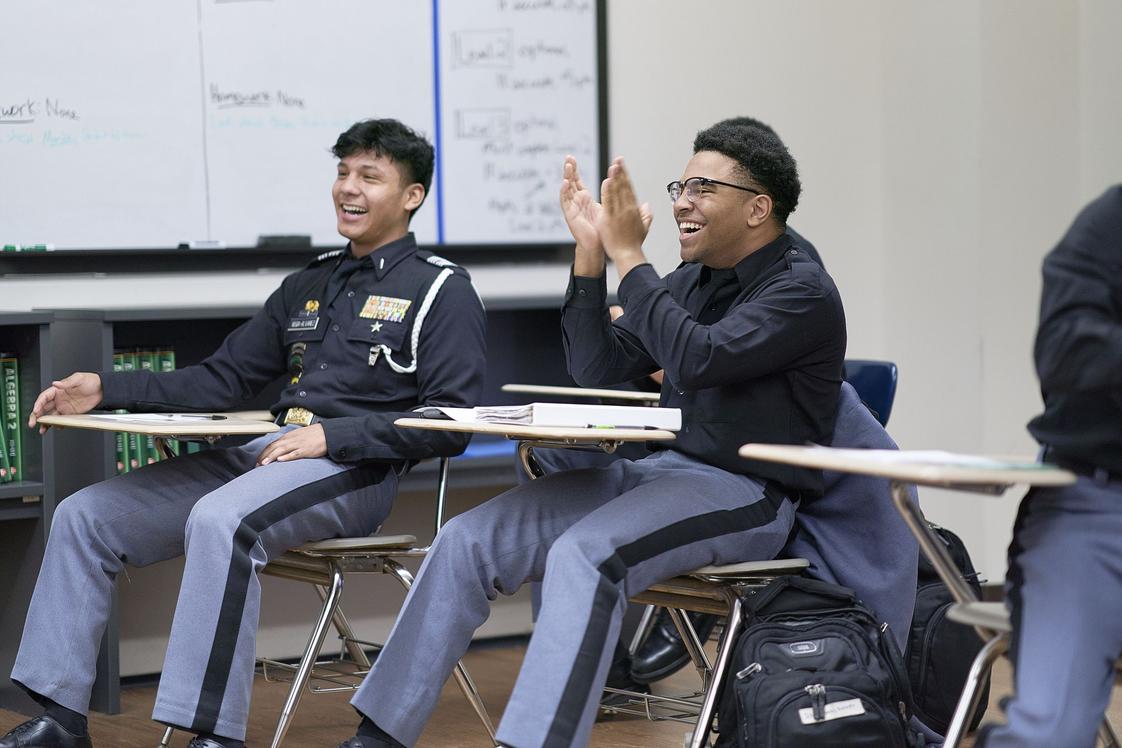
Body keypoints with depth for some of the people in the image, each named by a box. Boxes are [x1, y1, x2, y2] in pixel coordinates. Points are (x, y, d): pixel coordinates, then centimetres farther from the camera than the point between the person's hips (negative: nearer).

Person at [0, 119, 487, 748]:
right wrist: (107, 390, 9)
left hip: (354, 472, -8)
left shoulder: (442, 291, 0)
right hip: (265, 456, 8)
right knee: (86, 516, -4)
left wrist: (333, 435, -19)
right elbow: (223, 380, 22)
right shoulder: (310, 285, 23)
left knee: (219, 520, -38)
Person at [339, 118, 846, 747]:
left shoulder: (803, 290, -8)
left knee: (584, 555, -35)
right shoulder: (691, 280, 16)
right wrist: (591, 253, 1)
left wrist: (629, 256, -17)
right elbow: (597, 367, 10)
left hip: (748, 494, -8)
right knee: (468, 540, -7)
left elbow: (700, 358, -24)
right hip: (661, 470, 8)